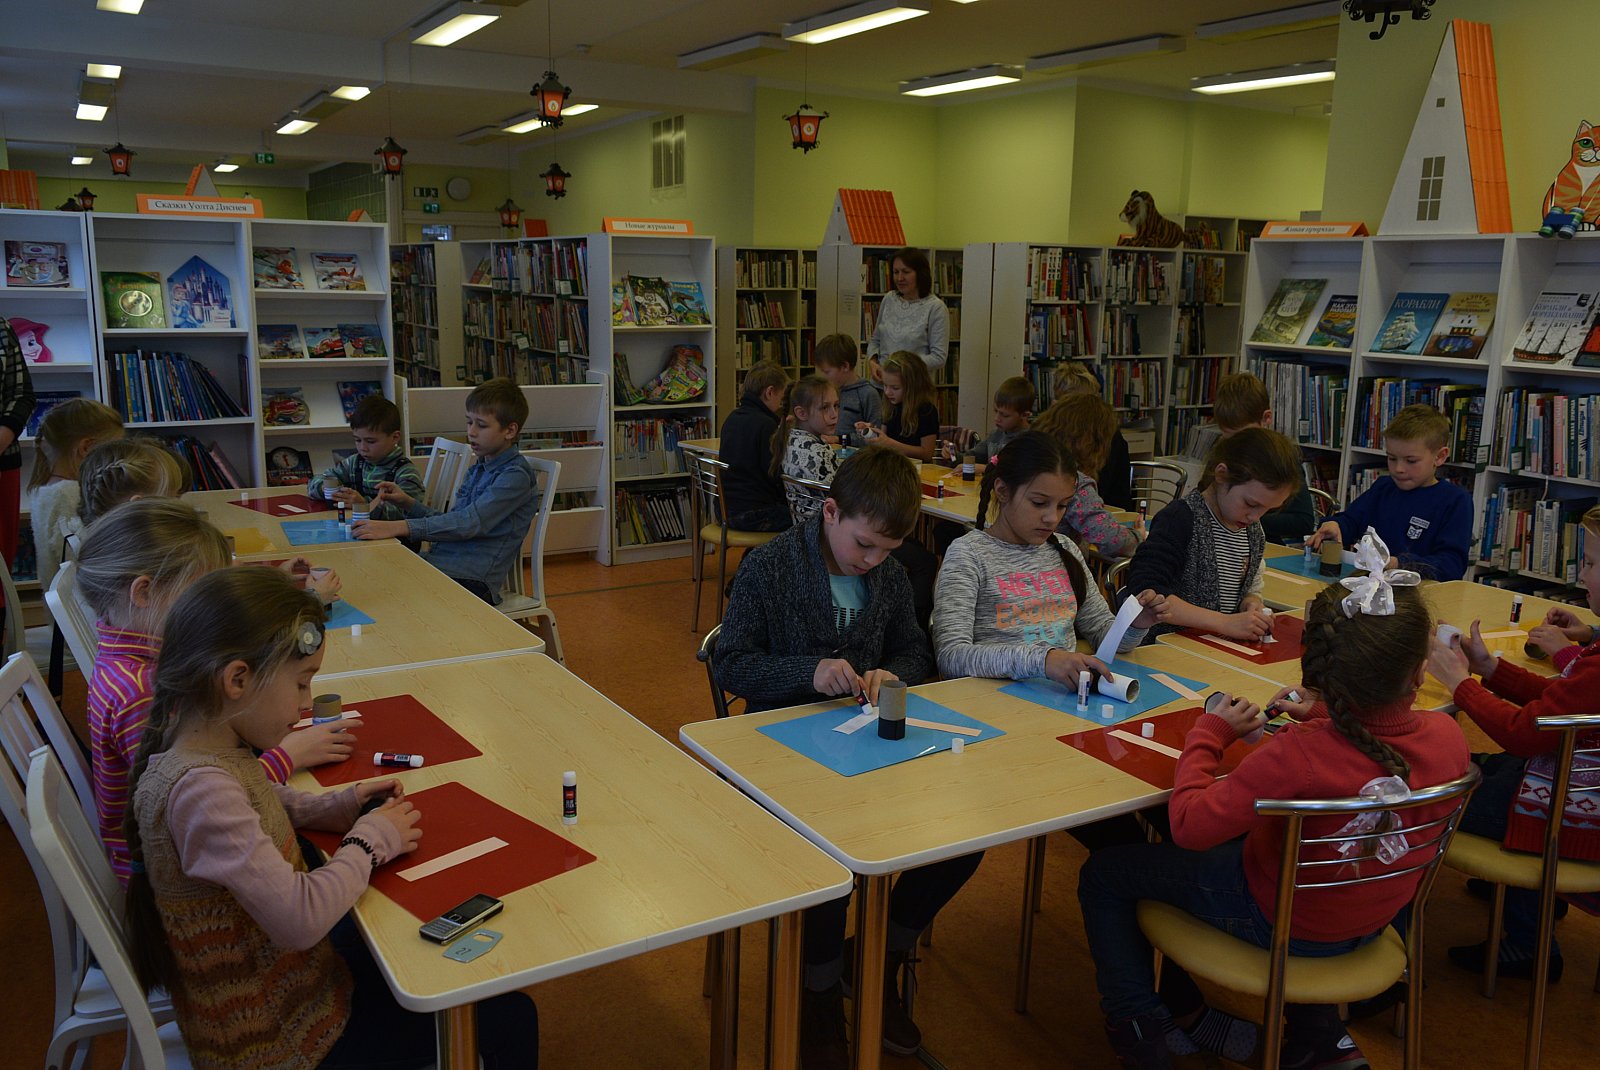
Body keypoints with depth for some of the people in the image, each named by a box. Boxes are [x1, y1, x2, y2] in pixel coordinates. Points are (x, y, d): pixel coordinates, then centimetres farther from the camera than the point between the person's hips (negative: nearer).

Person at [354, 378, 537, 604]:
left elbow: (470, 523, -21)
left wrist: (398, 527, -26)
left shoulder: (516, 475, -10)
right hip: (438, 564, 8)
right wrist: (407, 503, 4)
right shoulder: (478, 468, 18)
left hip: (472, 579, -8)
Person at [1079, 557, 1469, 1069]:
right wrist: (1324, 716, 2)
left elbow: (1188, 825, -29)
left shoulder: (1297, 757, -39)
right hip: (1371, 920, 6)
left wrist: (1209, 733, -18)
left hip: (1283, 923, -6)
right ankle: (1183, 1013, 37)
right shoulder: (1448, 736, -21)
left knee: (1104, 872, 8)